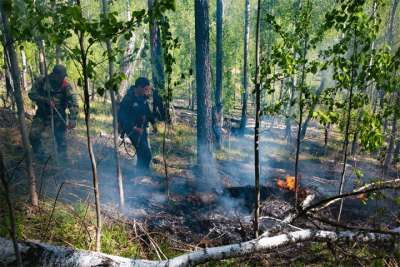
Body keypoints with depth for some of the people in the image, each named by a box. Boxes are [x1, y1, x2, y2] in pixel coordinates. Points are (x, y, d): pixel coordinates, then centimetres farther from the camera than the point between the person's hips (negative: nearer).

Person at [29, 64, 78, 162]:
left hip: (58, 116, -1)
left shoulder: (66, 86, -16)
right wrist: (46, 100, -27)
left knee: (60, 136, -1)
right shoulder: (42, 81, -9)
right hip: (42, 114, 1)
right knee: (34, 134, -11)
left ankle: (62, 154, 21)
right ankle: (39, 154, 12)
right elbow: (32, 94, -12)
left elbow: (73, 103, -25)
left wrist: (72, 119, -37)